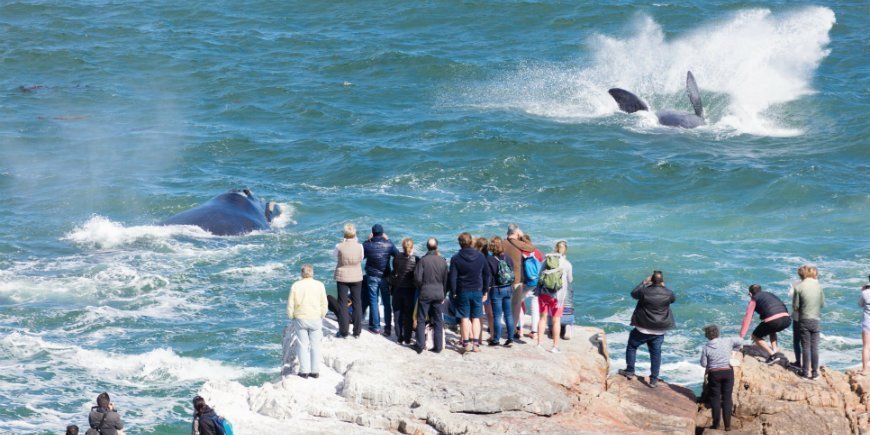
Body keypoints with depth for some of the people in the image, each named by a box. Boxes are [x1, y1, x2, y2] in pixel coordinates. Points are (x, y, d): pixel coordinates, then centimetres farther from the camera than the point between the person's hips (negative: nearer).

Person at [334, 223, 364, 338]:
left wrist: (344, 241, 8)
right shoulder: (359, 246, -13)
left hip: (342, 277, -1)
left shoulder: (340, 247, -17)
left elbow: (335, 255, 3)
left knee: (342, 304, 8)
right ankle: (357, 332, 15)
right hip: (356, 277, 1)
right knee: (357, 304, 12)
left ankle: (343, 331, 8)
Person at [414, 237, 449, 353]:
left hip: (425, 294, -3)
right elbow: (445, 279, 5)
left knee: (421, 320, 6)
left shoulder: (423, 260, -10)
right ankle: (438, 346, 9)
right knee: (438, 321, 9)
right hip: (438, 294, 3)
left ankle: (420, 345, 3)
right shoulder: (443, 261, -1)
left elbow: (418, 278, -11)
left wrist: (421, 288, 9)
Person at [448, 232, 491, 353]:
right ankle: (476, 343, 3)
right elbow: (486, 274, 7)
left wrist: (453, 293, 1)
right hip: (477, 291, 2)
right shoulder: (480, 256, 1)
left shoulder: (456, 258, -8)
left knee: (465, 318, 3)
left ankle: (466, 343, 1)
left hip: (463, 292, -2)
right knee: (476, 318, 8)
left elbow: (453, 278, -8)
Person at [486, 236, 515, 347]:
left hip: (496, 289, -4)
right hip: (508, 289, 4)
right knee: (508, 314, 10)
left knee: (497, 315, 1)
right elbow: (512, 273, 10)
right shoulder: (508, 258, 2)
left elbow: (488, 277, -11)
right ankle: (510, 338, 11)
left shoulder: (489, 260, -12)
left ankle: (496, 339, 5)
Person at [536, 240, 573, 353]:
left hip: (544, 292, 2)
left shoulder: (546, 260, -1)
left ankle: (539, 343, 17)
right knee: (556, 320, 6)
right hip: (558, 294, -2)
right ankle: (555, 346, 8)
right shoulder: (567, 264, -7)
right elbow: (570, 280, 5)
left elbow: (540, 275, 6)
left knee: (543, 317, 14)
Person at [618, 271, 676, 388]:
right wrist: (663, 286, 18)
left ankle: (630, 371, 25)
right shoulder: (667, 293, -12)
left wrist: (644, 283, 8)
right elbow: (673, 299, 12)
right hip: (659, 330, 3)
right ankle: (654, 380, 13)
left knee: (632, 347, 19)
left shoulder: (645, 292, -20)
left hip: (643, 328, -3)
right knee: (656, 353, 12)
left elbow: (633, 293, 1)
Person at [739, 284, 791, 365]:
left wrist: (741, 336, 15)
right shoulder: (770, 294, 31)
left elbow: (747, 318, 11)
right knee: (771, 330, 39)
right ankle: (774, 349, 20)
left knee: (755, 336, 17)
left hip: (773, 321, -6)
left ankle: (772, 355, 3)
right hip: (786, 320, 6)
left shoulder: (754, 299, 15)